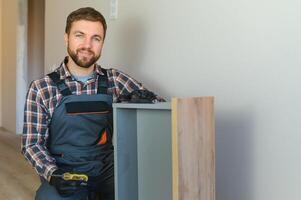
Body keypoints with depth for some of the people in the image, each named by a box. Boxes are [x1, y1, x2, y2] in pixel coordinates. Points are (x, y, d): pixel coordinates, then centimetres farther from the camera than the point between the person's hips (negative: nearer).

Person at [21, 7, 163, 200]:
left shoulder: (115, 80, 4)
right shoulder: (41, 88, -2)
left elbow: (158, 104, 4)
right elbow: (32, 144, -1)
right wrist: (53, 174, -19)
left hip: (107, 170, 2)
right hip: (64, 173, -2)